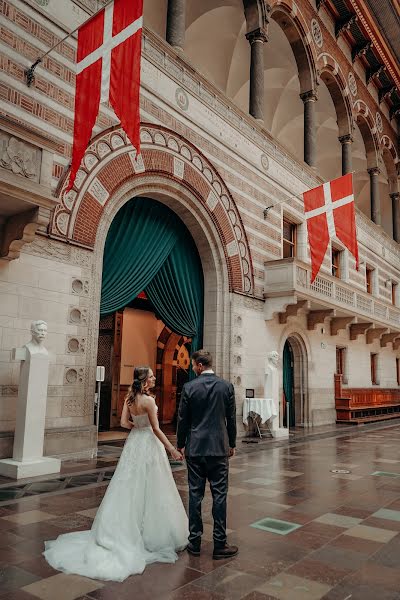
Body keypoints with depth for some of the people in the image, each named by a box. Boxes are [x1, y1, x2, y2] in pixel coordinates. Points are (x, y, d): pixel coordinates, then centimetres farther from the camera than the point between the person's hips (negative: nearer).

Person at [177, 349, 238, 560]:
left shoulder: (189, 387, -6)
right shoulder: (226, 386, -2)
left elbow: (182, 419, -2)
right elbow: (231, 418, 3)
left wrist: (180, 444, 11)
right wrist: (232, 444, 14)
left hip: (195, 448, 0)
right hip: (219, 447, 0)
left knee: (195, 494, 8)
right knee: (219, 495, 5)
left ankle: (194, 543, 17)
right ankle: (219, 545, 10)